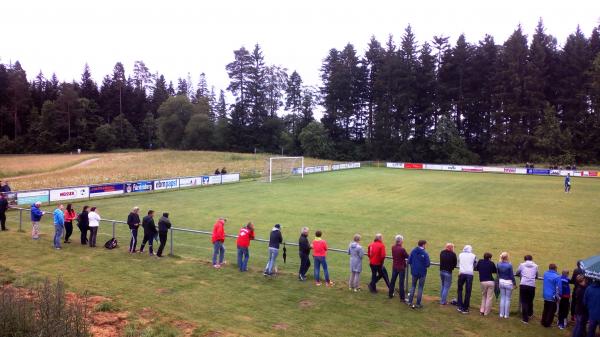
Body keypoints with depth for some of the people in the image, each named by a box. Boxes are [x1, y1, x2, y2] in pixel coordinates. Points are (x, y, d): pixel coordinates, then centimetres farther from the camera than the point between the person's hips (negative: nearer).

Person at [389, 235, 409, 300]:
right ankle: (402, 297, 8)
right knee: (401, 282, 2)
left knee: (392, 280, 17)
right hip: (401, 267, -6)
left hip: (394, 267, 6)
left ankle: (390, 294, 30)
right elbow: (407, 257, -11)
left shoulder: (393, 247, -5)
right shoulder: (402, 249, -24)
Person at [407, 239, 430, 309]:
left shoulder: (413, 251, -6)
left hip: (414, 272, 4)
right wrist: (424, 265, 4)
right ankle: (418, 304, 15)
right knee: (420, 287, 10)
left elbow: (409, 261, -4)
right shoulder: (425, 253, -18)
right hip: (422, 272, -3)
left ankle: (410, 302, 19)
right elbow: (428, 264, -18)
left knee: (413, 286, 19)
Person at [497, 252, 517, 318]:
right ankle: (506, 315, 12)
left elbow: (498, 274, 4)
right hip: (508, 283, -4)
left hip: (501, 282, 4)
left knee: (502, 298, 13)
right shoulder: (509, 265, -18)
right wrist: (514, 283, 2)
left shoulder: (499, 265, -5)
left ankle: (501, 314, 16)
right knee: (507, 299, 6)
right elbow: (512, 275, -10)